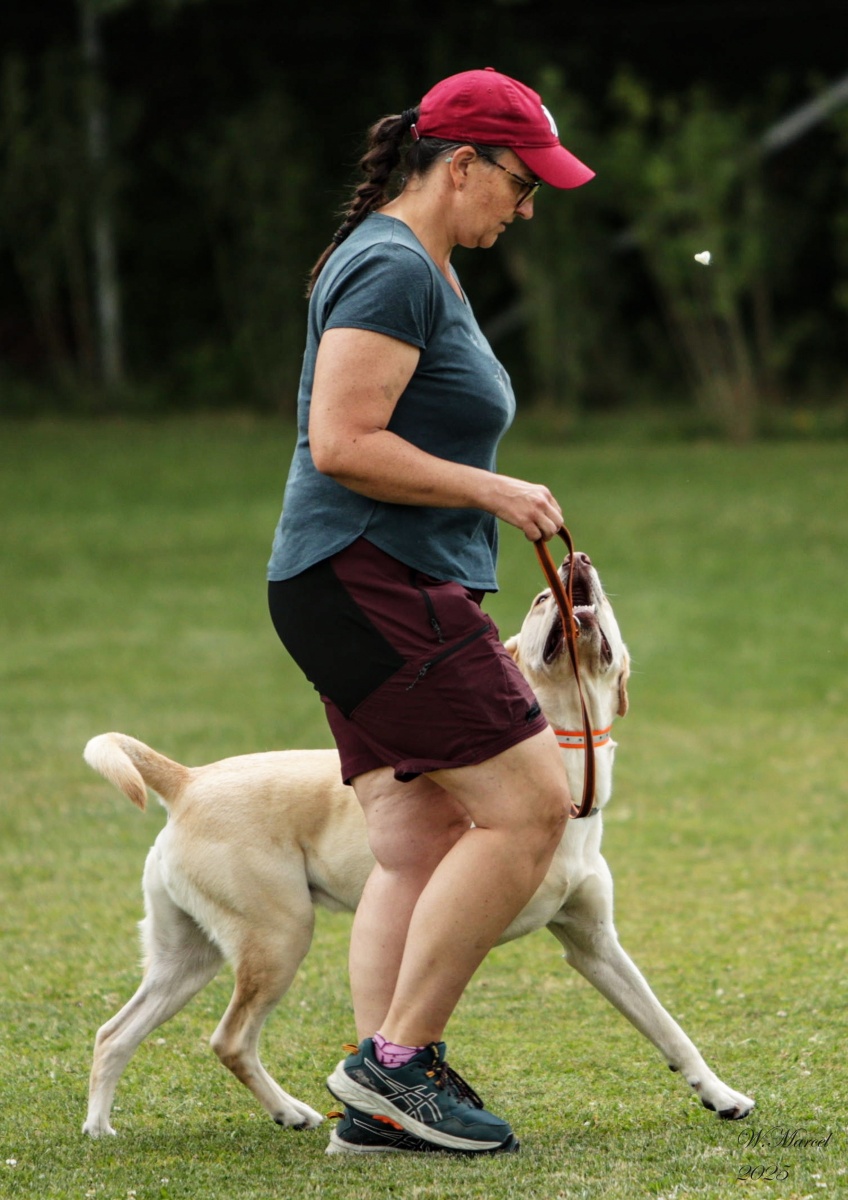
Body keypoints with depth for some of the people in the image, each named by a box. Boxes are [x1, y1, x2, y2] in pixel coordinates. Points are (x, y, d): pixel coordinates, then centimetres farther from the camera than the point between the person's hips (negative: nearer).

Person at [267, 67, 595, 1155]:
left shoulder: (420, 269, 21)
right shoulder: (392, 269, -13)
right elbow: (342, 444, -21)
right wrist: (495, 493, -15)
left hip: (394, 595, 11)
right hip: (372, 584, -11)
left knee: (419, 850, 5)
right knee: (528, 808, -12)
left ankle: (378, 1105, 3)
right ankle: (395, 1059, -8)